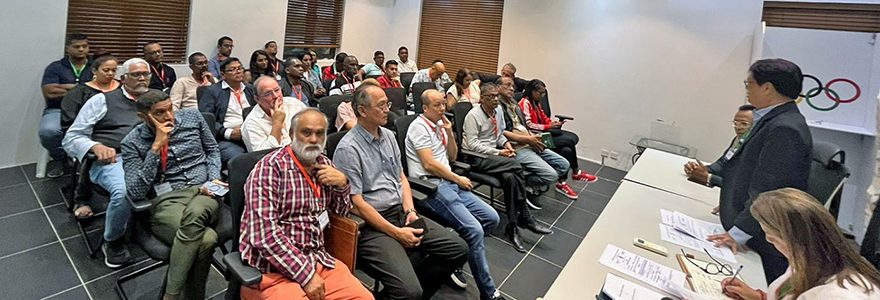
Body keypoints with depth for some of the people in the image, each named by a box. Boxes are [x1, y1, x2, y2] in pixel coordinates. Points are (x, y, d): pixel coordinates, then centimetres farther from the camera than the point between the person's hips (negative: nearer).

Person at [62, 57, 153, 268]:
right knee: (124, 192, -35)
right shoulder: (103, 101, 15)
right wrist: (96, 146, -11)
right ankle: (113, 243, -6)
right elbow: (71, 138, 10)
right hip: (113, 159, -2)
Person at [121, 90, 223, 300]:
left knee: (194, 214, -38)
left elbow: (212, 149, 20)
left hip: (203, 193, 2)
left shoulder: (192, 117, 9)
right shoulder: (133, 142, 2)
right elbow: (135, 192, -7)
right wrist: (156, 146, -12)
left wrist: (214, 179, 1)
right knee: (205, 239, -35)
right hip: (166, 201, -2)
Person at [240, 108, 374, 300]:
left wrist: (343, 183, -2)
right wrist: (306, 274, -20)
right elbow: (263, 233, -20)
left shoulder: (324, 164, 8)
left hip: (319, 259, 6)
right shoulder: (270, 167, -12)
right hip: (273, 268, -6)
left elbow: (342, 211, 18)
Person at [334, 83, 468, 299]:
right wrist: (396, 232, -16)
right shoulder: (348, 149, -13)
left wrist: (410, 211, 0)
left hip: (401, 213, 8)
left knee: (458, 249, 1)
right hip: (372, 224, -8)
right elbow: (356, 203, -16)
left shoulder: (388, 135, 11)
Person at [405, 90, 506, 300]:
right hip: (430, 187, -9)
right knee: (475, 230, -22)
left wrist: (449, 133, 3)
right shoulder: (419, 126, -6)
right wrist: (458, 179, -5)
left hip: (449, 183, 9)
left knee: (492, 218, -1)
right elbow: (429, 164, -14)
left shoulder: (440, 124, 18)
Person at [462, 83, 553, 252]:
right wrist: (497, 153, -18)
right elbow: (472, 144, -16)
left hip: (492, 154, 7)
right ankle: (524, 217, -19)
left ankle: (513, 227, -21)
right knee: (516, 165, -27)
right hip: (475, 157, -7)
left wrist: (505, 143, 2)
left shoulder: (498, 110, 13)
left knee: (510, 177, -27)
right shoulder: (473, 115, -10)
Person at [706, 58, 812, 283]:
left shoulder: (785, 129, -21)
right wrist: (733, 200, 23)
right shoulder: (774, 120, 10)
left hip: (764, 242, -9)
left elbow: (767, 190, -23)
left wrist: (738, 233, -21)